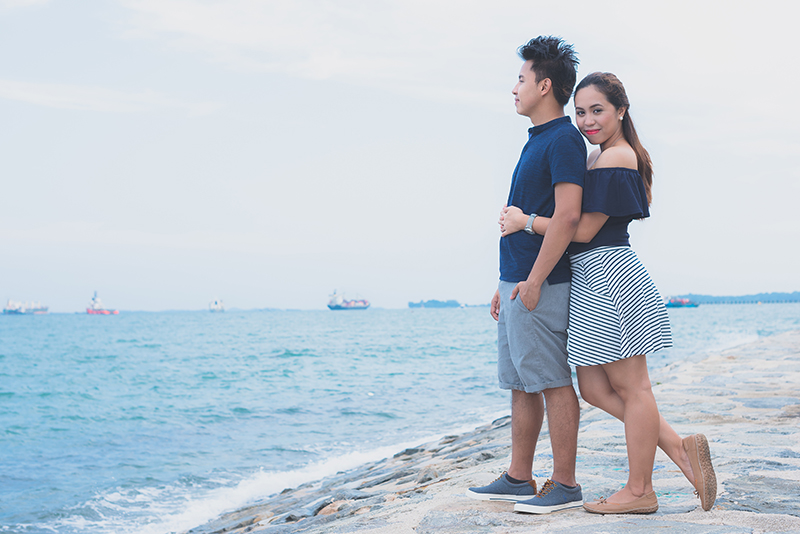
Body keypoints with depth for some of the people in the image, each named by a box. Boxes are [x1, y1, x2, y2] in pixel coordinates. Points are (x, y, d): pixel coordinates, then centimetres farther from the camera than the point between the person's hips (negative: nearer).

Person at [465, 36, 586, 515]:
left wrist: (534, 279, -23)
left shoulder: (563, 139, -11)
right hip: (519, 281, 10)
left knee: (553, 383, -4)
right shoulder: (537, 141, 19)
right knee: (521, 384, 12)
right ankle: (519, 479, 20)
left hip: (541, 284, -10)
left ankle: (565, 485, 3)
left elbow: (568, 215, -22)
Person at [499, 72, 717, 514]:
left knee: (630, 386, -1)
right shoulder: (596, 157, 19)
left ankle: (639, 492, 10)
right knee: (594, 388, 10)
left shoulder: (615, 158, -13)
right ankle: (680, 448, 15)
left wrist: (526, 221, -8)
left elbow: (584, 230, -15)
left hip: (608, 274, -11)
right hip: (592, 278, 11)